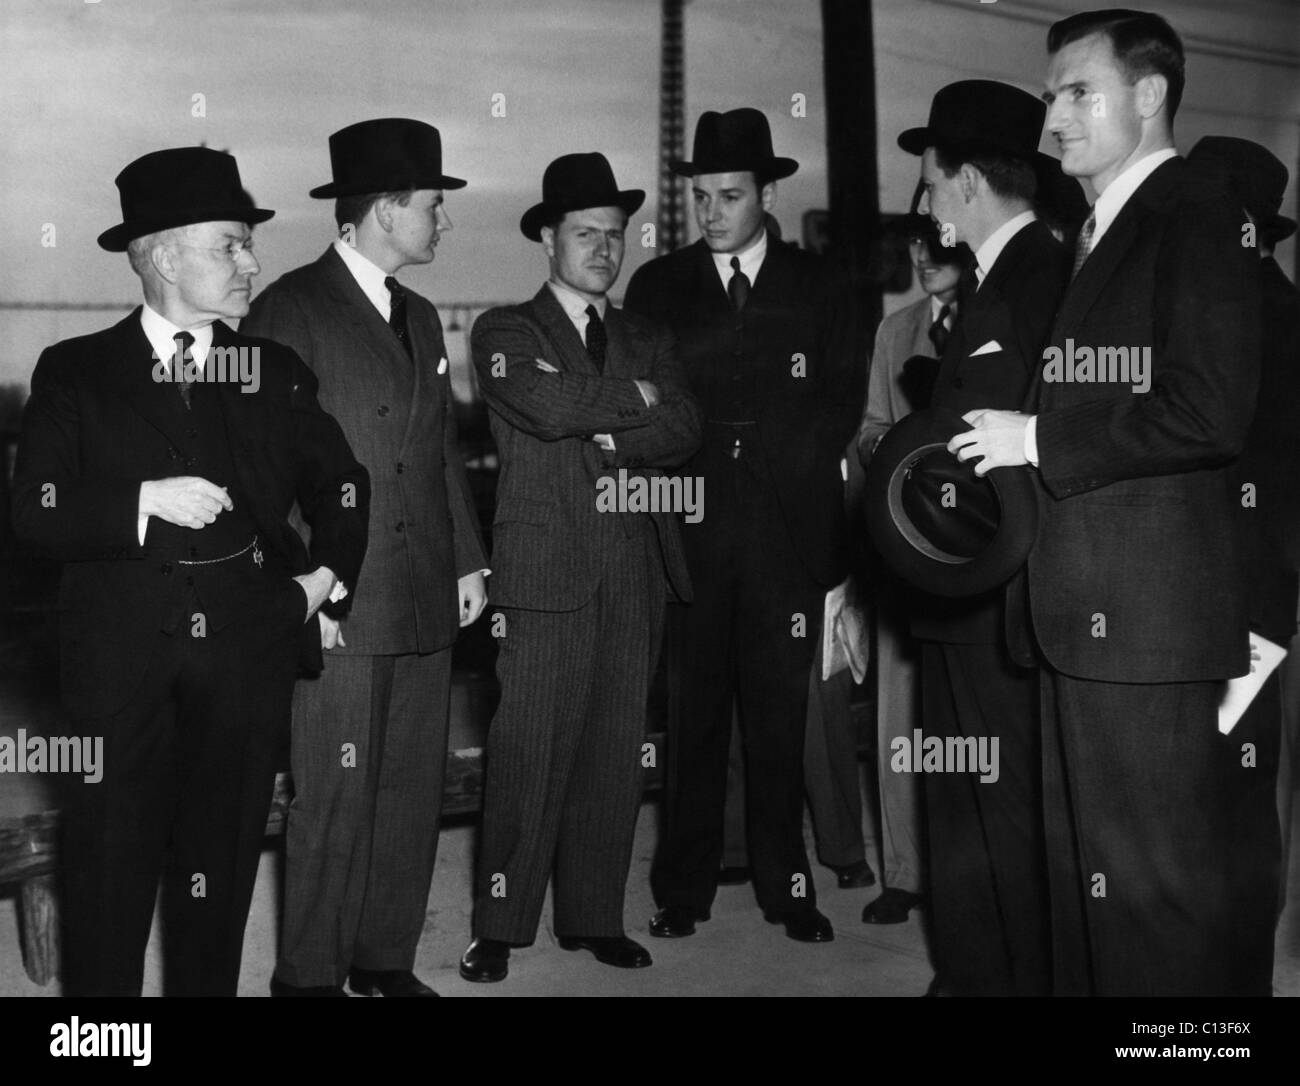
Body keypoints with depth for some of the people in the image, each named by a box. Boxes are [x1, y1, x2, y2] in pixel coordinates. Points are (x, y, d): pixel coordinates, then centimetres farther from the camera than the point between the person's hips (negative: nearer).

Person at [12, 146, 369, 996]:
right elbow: (36, 512, -5)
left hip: (250, 648, 2)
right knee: (109, 868, 3)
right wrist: (143, 501, -17)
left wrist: (325, 573, 6)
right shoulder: (75, 371, 2)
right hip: (122, 651, -2)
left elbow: (343, 486, 20)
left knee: (222, 864, 10)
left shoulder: (278, 371, 9)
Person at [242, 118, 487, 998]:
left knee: (416, 793, 11)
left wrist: (469, 559, 12)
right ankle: (311, 973, 15)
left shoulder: (420, 317, 18)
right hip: (340, 606, -7)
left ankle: (387, 959, 24)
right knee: (335, 800, 0)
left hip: (426, 600, 7)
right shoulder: (290, 309, -7)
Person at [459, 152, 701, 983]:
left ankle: (596, 917, 16)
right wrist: (633, 400, -1)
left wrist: (607, 436, -9)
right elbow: (547, 405, -13)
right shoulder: (506, 332, 6)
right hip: (546, 572, -4)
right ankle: (500, 928, 4)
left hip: (637, 575, 4)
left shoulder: (649, 342, 19)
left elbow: (684, 432, 4)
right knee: (530, 751, -5)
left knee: (616, 752, 6)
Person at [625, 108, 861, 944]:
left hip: (786, 529, 0)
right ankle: (684, 889, 13)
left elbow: (840, 404, 7)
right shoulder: (657, 285, 10)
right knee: (691, 711, 3)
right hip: (688, 525, 0)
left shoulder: (816, 287, 10)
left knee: (780, 713, 3)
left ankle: (786, 884, 15)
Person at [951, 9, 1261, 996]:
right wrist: (1010, 435, 7)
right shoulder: (1100, 231, 20)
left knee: (1154, 879, -1)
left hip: (1147, 611, -9)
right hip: (1084, 609, 9)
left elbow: (1212, 414, -20)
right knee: (1084, 868, 17)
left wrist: (1039, 441, -14)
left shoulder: (1195, 217, -9)